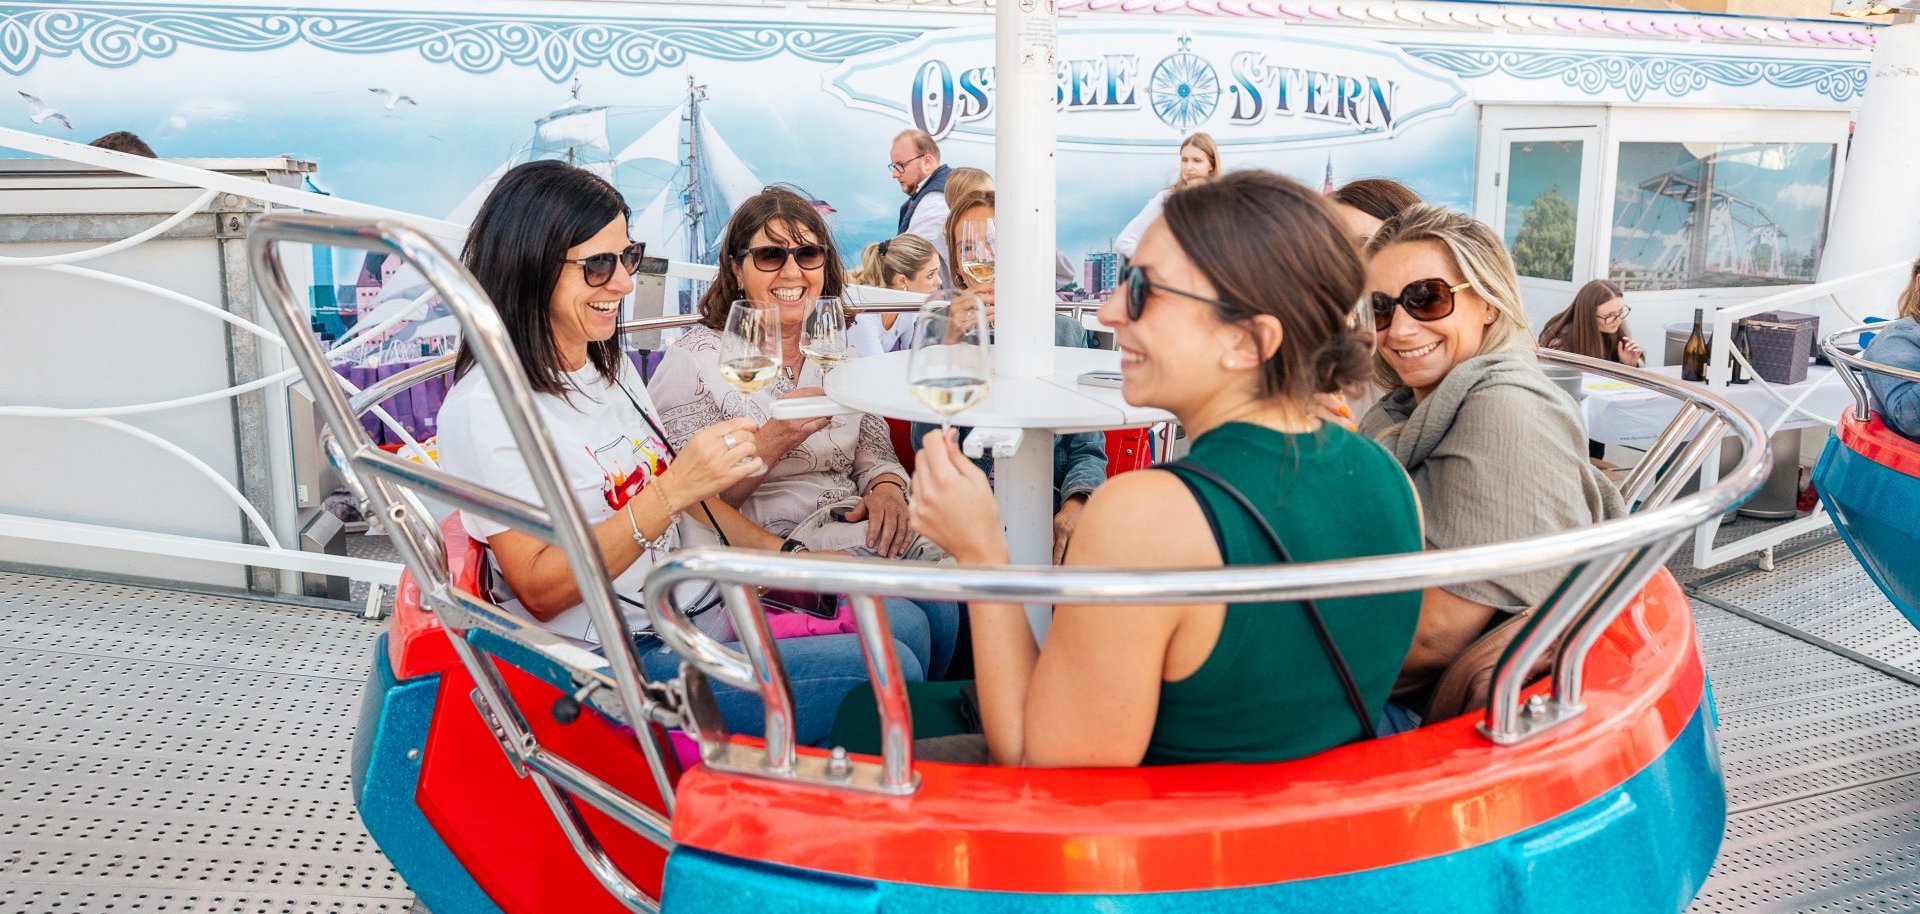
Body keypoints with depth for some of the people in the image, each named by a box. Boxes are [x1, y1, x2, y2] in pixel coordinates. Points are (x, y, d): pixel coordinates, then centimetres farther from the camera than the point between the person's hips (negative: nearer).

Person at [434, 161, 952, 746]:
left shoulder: (611, 365, 13)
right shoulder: (486, 408, -15)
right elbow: (541, 589, -19)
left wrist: (788, 554, 8)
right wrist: (672, 490, -27)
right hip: (621, 661, -9)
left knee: (909, 621, -1)